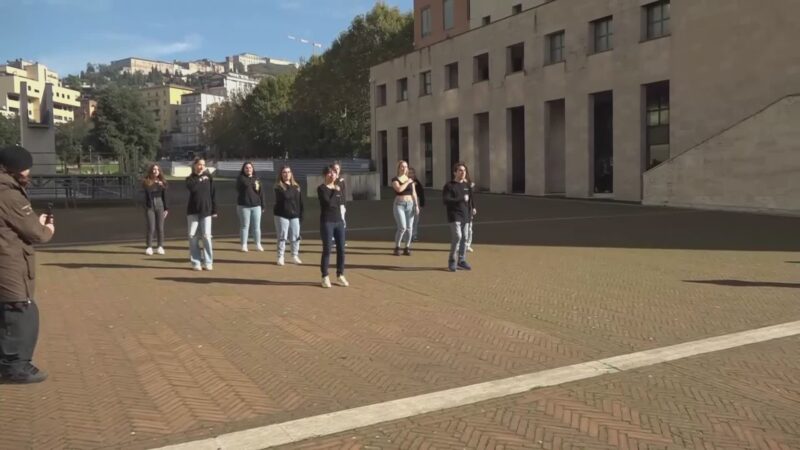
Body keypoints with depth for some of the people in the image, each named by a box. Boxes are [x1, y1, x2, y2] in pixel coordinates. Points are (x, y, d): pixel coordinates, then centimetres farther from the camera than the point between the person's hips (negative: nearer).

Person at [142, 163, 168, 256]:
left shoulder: (162, 182, 4)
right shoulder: (146, 182, 0)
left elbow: (164, 196, 6)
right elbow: (148, 190, -17)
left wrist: (166, 209, 4)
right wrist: (156, 184, -31)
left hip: (160, 205, 2)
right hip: (150, 206, -2)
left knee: (160, 227, 2)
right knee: (151, 228, -5)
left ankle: (160, 247, 10)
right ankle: (149, 247, 3)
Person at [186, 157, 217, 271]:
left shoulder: (208, 177, 6)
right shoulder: (190, 179, 5)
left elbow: (213, 194, 5)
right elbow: (191, 188, -19)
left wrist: (214, 210, 1)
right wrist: (200, 180, -9)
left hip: (206, 211, -1)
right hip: (193, 211, 1)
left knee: (206, 236, -5)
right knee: (192, 236, 0)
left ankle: (208, 262, 2)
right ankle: (195, 262, 7)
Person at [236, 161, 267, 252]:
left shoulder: (257, 179, 9)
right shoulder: (241, 178, 2)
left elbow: (262, 193, 8)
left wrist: (263, 205, 6)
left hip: (256, 206, 3)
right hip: (244, 206, -3)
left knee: (257, 226, 6)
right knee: (244, 226, 3)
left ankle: (258, 244, 15)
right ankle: (244, 245, 10)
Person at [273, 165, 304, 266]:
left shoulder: (296, 187, 10)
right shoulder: (278, 186, -4)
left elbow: (300, 202, 11)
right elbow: (285, 196, -22)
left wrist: (301, 215, 7)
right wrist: (288, 186, -12)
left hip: (295, 216, 4)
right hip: (282, 215, -4)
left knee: (296, 237, 6)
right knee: (282, 237, -1)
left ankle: (295, 256, 20)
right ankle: (280, 257, 8)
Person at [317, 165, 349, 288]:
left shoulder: (338, 187, 13)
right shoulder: (321, 188, -6)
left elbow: (341, 203, 7)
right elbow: (328, 203, -19)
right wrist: (335, 192, -10)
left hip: (339, 221, 6)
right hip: (326, 222, -6)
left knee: (341, 249, 5)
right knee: (327, 250, -4)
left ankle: (340, 275, 16)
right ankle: (325, 277, 4)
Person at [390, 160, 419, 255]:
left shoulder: (411, 180, 11)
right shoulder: (395, 179, -3)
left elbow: (414, 193, 9)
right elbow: (399, 189, -21)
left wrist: (416, 205, 1)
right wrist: (407, 182, -9)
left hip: (410, 205, 4)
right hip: (399, 205, -4)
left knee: (409, 228, 1)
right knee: (402, 227, -14)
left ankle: (407, 248, 12)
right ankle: (397, 248, 1)